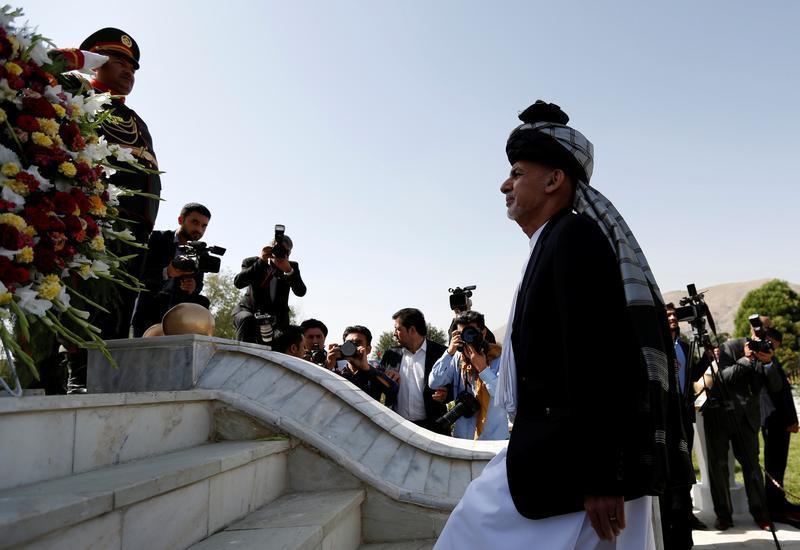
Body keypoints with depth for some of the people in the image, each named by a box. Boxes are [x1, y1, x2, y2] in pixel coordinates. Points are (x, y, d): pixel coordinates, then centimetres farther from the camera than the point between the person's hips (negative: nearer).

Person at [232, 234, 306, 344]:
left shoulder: (292, 267, 5)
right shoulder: (252, 262, 1)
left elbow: (301, 292, -9)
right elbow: (238, 283, -17)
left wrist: (289, 271, -25)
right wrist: (260, 261, -23)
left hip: (275, 318, 2)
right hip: (249, 310, -1)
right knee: (247, 319, -33)